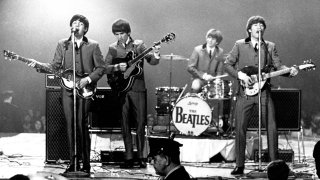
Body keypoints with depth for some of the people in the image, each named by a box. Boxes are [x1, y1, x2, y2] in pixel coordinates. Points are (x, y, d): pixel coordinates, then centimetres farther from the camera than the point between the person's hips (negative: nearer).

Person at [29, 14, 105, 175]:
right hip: (67, 88, 3)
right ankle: (73, 163, 7)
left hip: (85, 89, -3)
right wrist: (39, 66, -7)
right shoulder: (62, 44, 12)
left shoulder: (93, 46, 4)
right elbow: (55, 66, 10)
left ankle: (85, 164, -5)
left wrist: (87, 79, -11)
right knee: (70, 126, 1)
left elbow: (100, 68, 3)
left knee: (81, 125, -11)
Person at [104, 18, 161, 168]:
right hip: (121, 90, 1)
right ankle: (129, 157, 6)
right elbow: (105, 68, 1)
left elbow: (151, 61, -5)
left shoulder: (138, 45, 4)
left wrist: (155, 56, -26)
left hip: (138, 88, -1)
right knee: (125, 125, 2)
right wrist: (118, 67, -16)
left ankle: (141, 156, 6)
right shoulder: (113, 48, 8)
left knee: (140, 123, -1)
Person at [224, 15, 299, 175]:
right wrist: (241, 75, -11)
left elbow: (278, 66, 4)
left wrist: (289, 71, -16)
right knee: (240, 128, -3)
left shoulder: (270, 47, 11)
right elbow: (227, 64, 4)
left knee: (271, 127, -5)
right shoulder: (239, 45, 6)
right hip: (244, 91, -1)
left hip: (264, 91, 1)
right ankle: (239, 166, 5)